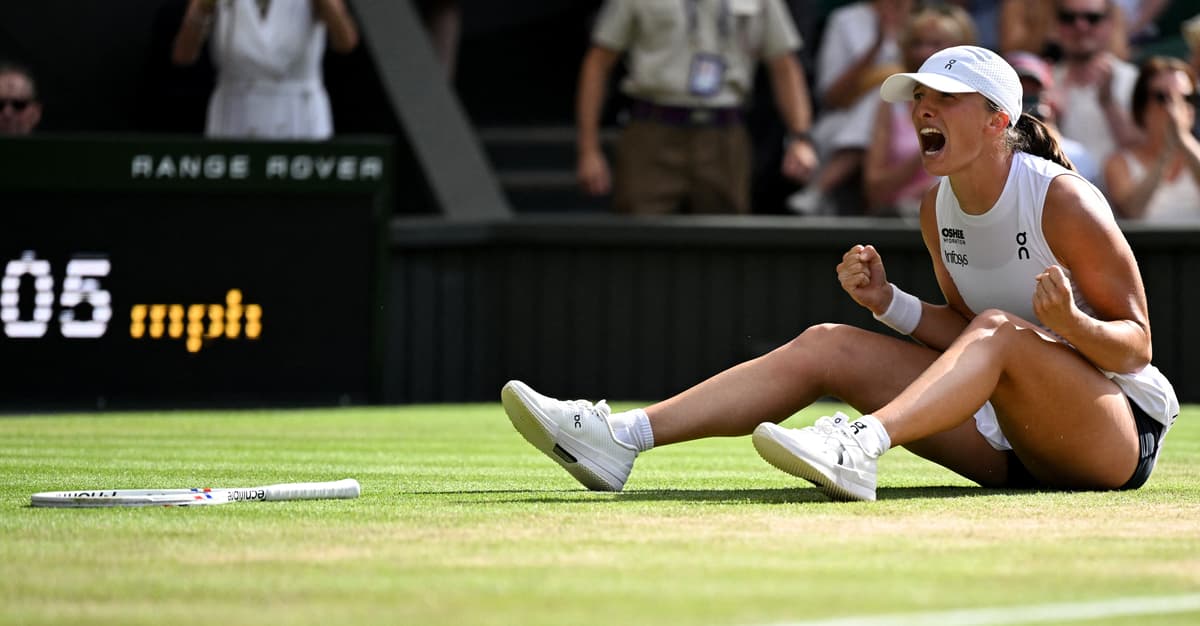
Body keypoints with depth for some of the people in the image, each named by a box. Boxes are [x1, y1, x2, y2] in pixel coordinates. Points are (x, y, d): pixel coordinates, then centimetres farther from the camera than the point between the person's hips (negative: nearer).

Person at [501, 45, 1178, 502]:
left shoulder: (1064, 202, -16)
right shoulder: (938, 207, 5)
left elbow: (1136, 347, -13)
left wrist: (1071, 322, -34)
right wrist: (889, 302, -3)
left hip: (1120, 427, -6)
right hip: (1008, 435, 6)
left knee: (1001, 330, -35)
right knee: (827, 345, -7)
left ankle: (862, 445, -59)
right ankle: (619, 437, -21)